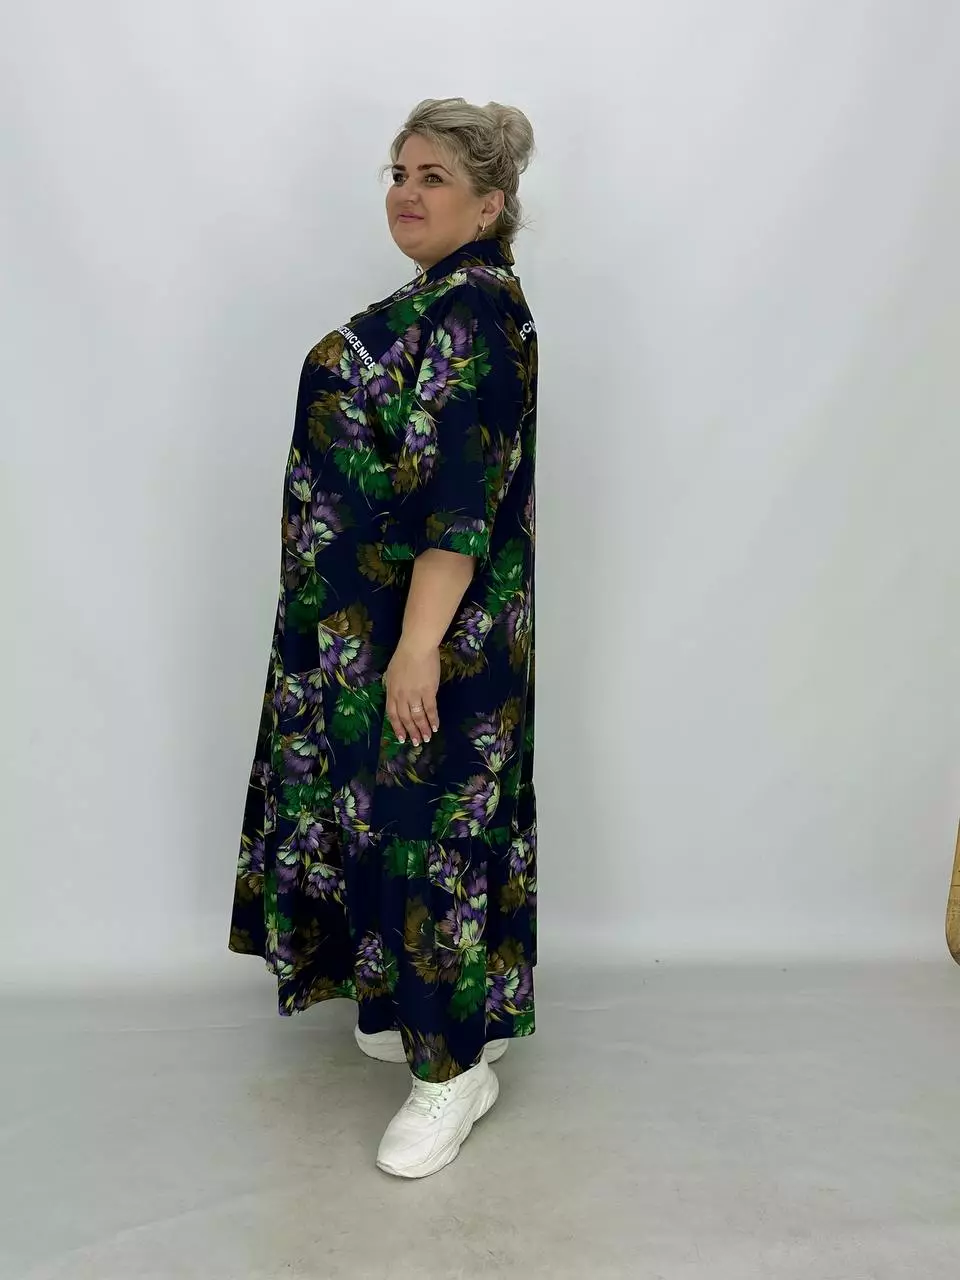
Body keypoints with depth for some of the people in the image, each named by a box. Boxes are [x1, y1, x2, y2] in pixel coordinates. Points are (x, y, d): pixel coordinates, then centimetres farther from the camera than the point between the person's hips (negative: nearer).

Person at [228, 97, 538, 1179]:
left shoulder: (475, 312, -17)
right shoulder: (437, 301, 14)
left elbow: (462, 497, -23)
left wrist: (418, 646, -25)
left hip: (431, 624, -10)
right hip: (375, 616, 10)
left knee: (432, 821, -1)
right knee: (395, 813, 18)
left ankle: (457, 1065, 16)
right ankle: (413, 1007, 35)